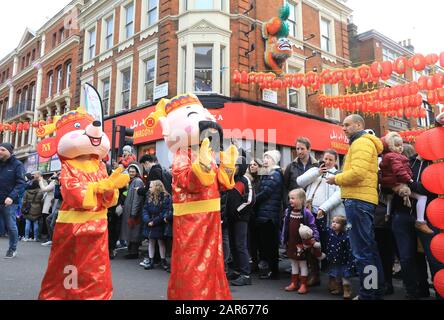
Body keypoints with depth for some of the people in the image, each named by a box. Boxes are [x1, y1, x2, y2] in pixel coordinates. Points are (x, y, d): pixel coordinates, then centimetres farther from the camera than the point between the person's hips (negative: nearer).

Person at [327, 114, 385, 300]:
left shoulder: (361, 142, -8)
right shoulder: (364, 143, 24)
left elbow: (357, 173, -21)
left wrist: (336, 179, -7)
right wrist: (341, 180, 9)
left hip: (358, 200, -11)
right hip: (362, 199, 11)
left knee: (362, 251, -7)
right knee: (369, 248, 15)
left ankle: (368, 294, -1)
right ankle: (376, 290, 24)